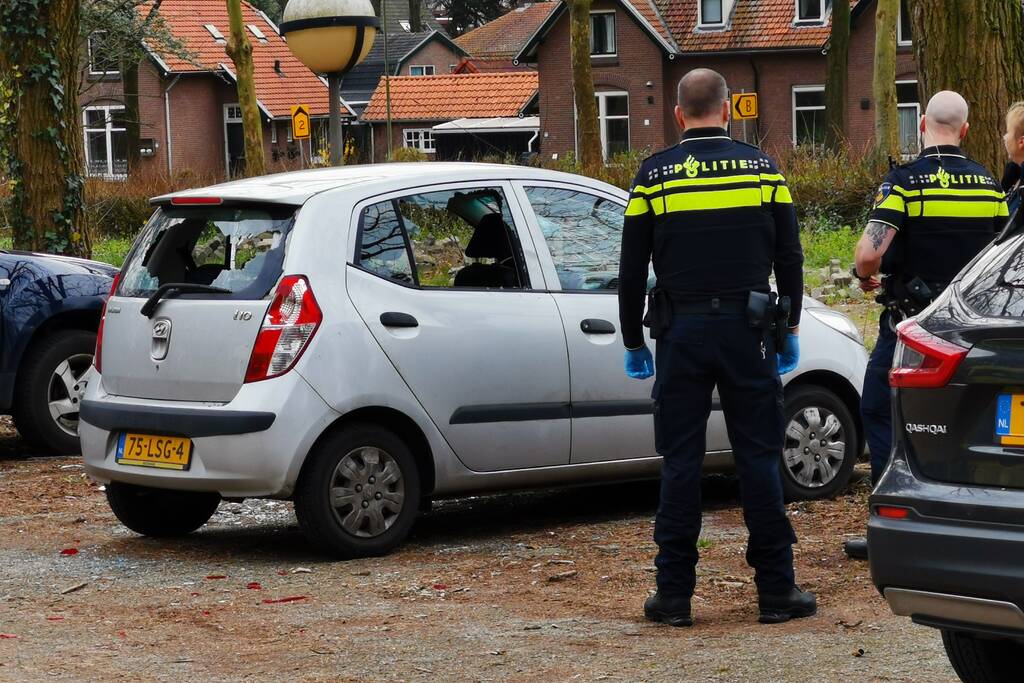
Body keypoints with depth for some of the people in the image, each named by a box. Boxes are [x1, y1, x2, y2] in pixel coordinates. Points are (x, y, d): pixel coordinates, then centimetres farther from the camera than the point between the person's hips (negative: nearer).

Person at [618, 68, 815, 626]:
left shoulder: (654, 176, 1)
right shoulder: (763, 170, 3)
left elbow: (631, 270, 3)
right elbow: (789, 258, 7)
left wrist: (633, 341, 12)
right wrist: (789, 330, 17)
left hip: (680, 333, 0)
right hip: (746, 329, 0)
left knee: (681, 460, 4)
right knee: (758, 456, 4)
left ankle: (674, 593, 4)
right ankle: (776, 590, 5)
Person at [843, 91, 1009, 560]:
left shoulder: (904, 182, -13)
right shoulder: (990, 185, 3)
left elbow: (868, 255, -21)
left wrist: (865, 277, 0)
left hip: (910, 323, -5)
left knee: (879, 414, 4)